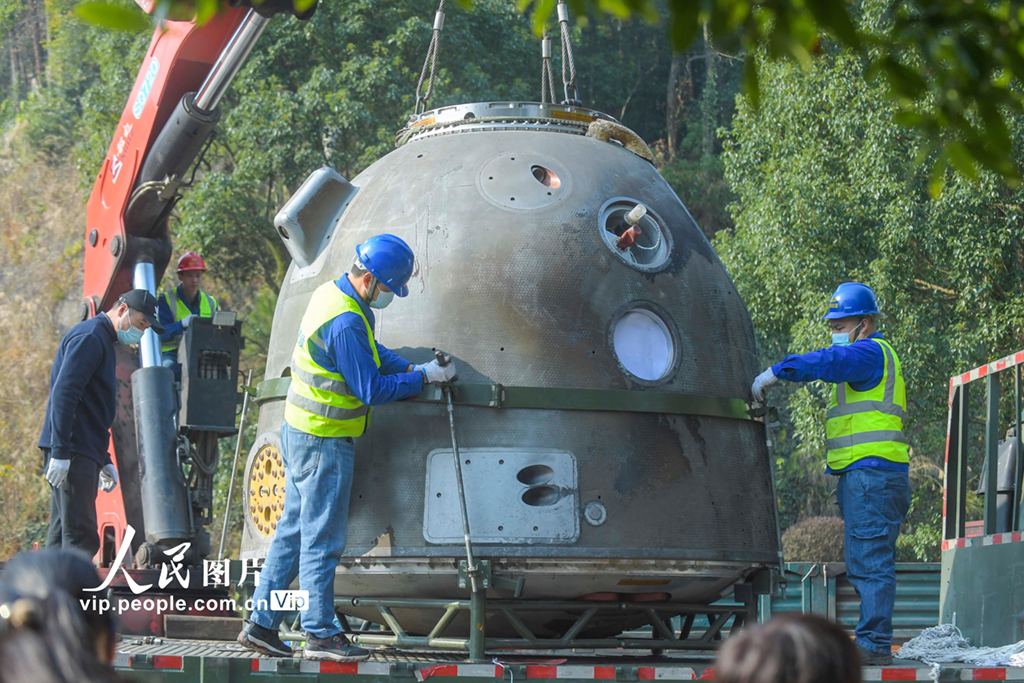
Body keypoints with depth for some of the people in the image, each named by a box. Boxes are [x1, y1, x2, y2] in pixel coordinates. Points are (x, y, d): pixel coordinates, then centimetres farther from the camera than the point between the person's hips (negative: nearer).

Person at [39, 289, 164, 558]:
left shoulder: (102, 341, 24)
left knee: (62, 534, 10)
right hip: (72, 453, -10)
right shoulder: (89, 337, -9)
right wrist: (60, 452, -25)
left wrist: (104, 461, 27)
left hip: (84, 454, 10)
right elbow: (63, 393, -20)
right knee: (81, 538, -15)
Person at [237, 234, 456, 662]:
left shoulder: (332, 294, 8)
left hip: (300, 433, 10)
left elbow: (373, 354, 20)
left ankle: (261, 623, 15)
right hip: (324, 442, -10)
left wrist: (412, 368, 7)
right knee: (322, 539, -3)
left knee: (293, 531, 13)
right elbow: (371, 389, -21)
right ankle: (321, 635, 3)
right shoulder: (345, 322, -24)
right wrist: (423, 378, -12)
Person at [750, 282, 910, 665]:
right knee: (869, 565, 10)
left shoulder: (869, 353, -7)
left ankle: (874, 644, -14)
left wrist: (776, 372, -28)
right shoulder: (870, 358, 26)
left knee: (869, 564, -12)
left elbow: (828, 362, -26)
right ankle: (873, 644, 12)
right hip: (863, 477, 11)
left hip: (872, 474, -11)